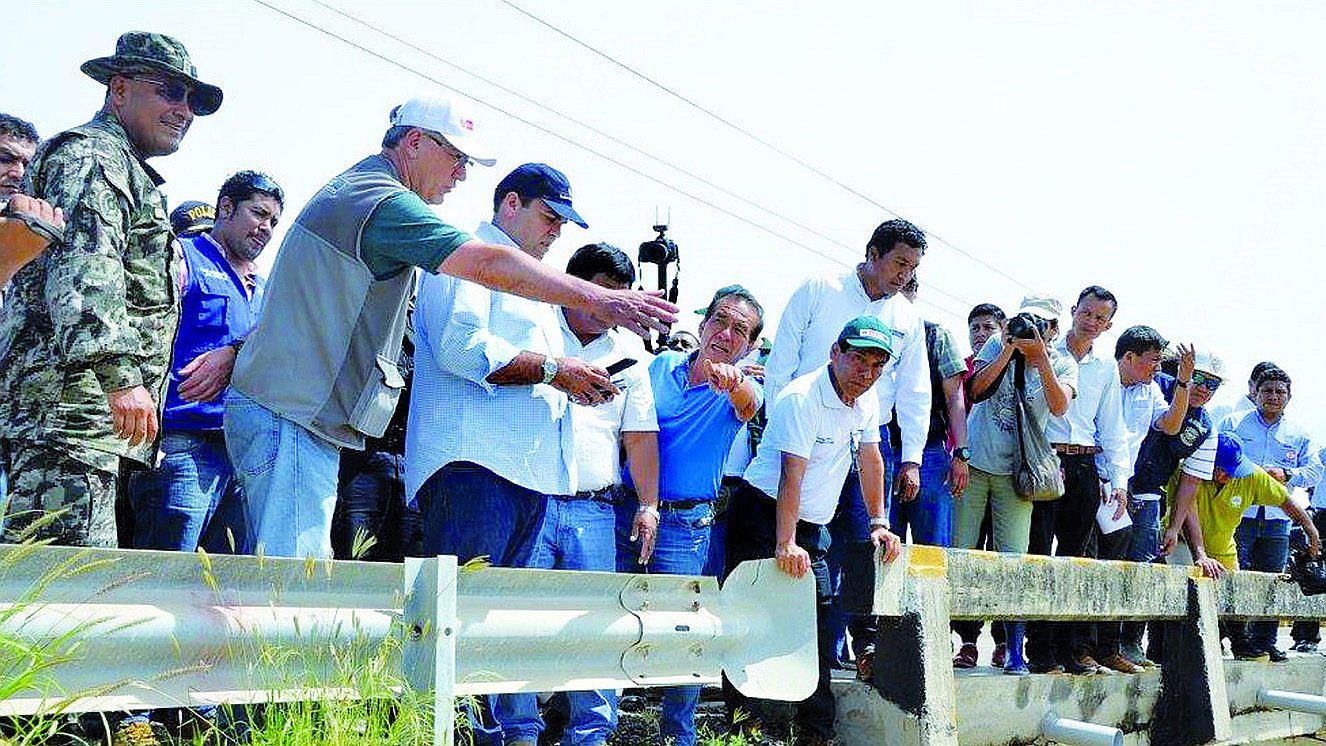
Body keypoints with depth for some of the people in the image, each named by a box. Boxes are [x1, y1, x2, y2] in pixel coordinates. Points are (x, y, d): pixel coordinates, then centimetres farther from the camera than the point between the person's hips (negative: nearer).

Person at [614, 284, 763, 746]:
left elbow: (748, 404, -28)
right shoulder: (660, 366, 5)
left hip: (685, 526, -2)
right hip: (625, 510, 2)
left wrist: (731, 382, -50)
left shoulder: (739, 391, -3)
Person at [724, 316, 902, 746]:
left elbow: (870, 460, 14)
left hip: (813, 525, 8)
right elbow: (792, 475, -29)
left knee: (818, 624, 6)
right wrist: (785, 544, -35)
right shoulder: (801, 399, -21)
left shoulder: (867, 400, 4)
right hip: (765, 513, -8)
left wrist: (879, 523, 9)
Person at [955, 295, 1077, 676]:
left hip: (1016, 471, 0)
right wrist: (1010, 350, -15)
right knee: (960, 551, -1)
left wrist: (1040, 356, -22)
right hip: (975, 461, 0)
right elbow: (976, 390, -9)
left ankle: (1014, 652, 3)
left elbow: (1059, 407, -16)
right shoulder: (998, 344, 3)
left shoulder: (1063, 363, 3)